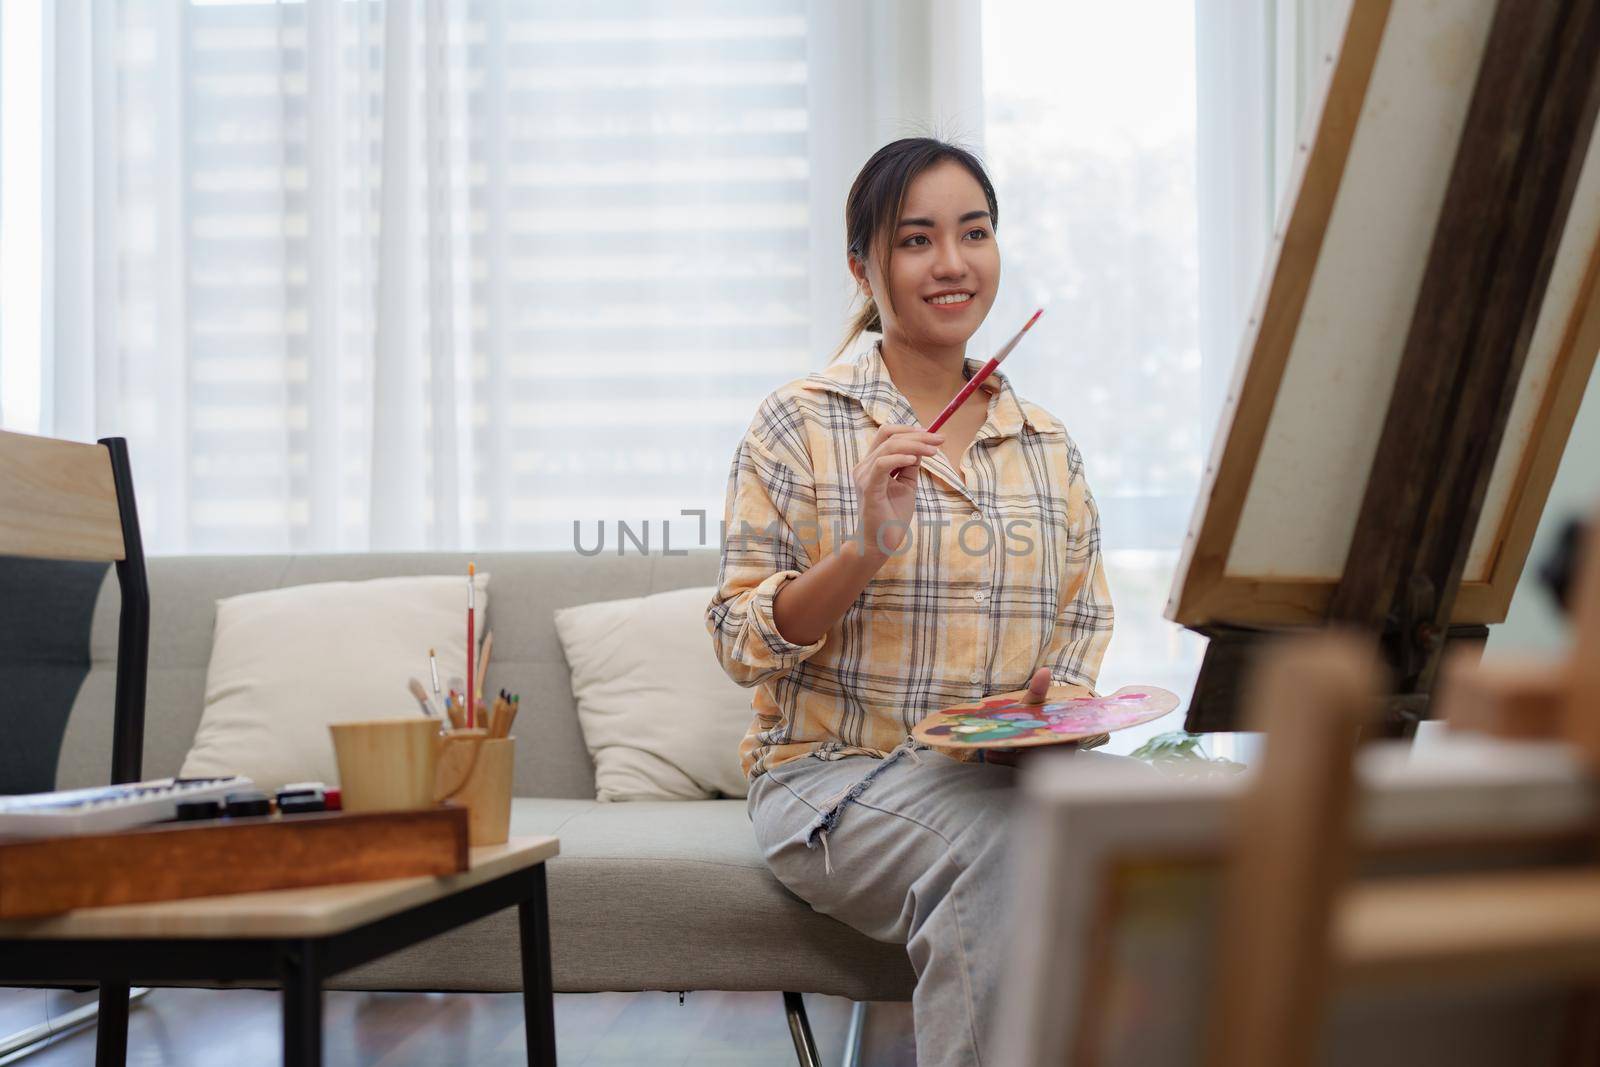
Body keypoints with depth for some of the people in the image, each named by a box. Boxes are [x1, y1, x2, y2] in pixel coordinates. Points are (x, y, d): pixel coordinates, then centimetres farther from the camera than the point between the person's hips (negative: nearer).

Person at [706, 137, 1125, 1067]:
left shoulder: (1048, 445, 14)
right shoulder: (801, 424, 1)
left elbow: (1085, 626, 19)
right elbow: (744, 642, -3)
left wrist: (1058, 696, -4)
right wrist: (867, 547, -18)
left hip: (1008, 769, 4)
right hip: (840, 773, -4)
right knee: (1002, 854, -34)